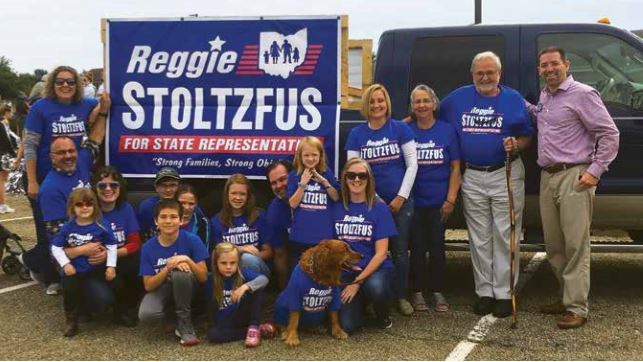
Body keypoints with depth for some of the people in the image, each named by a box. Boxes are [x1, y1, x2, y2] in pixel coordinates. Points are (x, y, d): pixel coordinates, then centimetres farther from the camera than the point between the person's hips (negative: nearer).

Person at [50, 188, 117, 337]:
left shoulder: (101, 226, -7)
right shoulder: (68, 227, -4)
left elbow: (112, 246, -2)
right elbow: (56, 247, 1)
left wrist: (111, 266, -9)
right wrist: (65, 264, -10)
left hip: (97, 269, -1)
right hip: (74, 270, 1)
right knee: (70, 291, -13)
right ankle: (71, 320, 13)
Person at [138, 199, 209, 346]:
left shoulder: (192, 240, -15)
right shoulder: (148, 247, -10)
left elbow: (204, 277, -14)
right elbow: (148, 286, -11)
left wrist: (188, 260, -31)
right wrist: (167, 269, -28)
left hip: (186, 287, -1)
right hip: (161, 288, 1)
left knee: (180, 272, -36)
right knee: (145, 314, -32)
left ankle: (185, 324, -17)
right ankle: (171, 314, 4)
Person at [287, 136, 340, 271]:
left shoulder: (327, 174, 5)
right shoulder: (294, 175, 2)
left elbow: (337, 199, 2)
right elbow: (293, 204, -5)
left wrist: (324, 182, -9)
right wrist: (303, 183, -13)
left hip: (324, 236, 1)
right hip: (300, 237, -1)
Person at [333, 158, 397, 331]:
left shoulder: (379, 208, -6)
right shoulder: (337, 208, 2)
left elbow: (381, 253, -9)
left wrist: (357, 282, -15)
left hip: (376, 269, -2)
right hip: (346, 273, 2)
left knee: (375, 287, -37)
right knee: (348, 325, -19)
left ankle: (383, 315, -1)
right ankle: (361, 302, 17)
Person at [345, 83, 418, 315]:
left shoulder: (400, 129, 0)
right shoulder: (356, 134, 3)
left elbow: (412, 164, -1)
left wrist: (401, 196, -7)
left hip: (400, 201, 0)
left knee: (400, 250, 5)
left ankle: (401, 296, 18)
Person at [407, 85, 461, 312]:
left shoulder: (447, 131, 1)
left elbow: (455, 168, 1)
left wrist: (451, 199, -6)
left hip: (439, 201, 0)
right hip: (413, 200, 0)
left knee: (437, 246, 6)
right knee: (417, 247, 5)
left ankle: (438, 293, 18)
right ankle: (417, 293, 16)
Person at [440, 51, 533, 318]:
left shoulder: (513, 99, 4)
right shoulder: (458, 98, 9)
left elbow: (526, 136, 5)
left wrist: (516, 145, -14)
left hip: (506, 175, -2)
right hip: (472, 178, 2)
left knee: (505, 236, -1)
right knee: (479, 239, 8)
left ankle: (504, 293, 6)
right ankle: (484, 292, 16)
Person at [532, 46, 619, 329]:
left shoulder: (582, 94, -6)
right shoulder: (544, 97, 16)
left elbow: (610, 134, -8)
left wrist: (595, 171, -13)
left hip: (574, 178, -8)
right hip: (547, 177, 8)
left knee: (576, 244, -7)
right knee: (553, 245, 12)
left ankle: (577, 308, -4)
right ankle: (566, 297, 24)